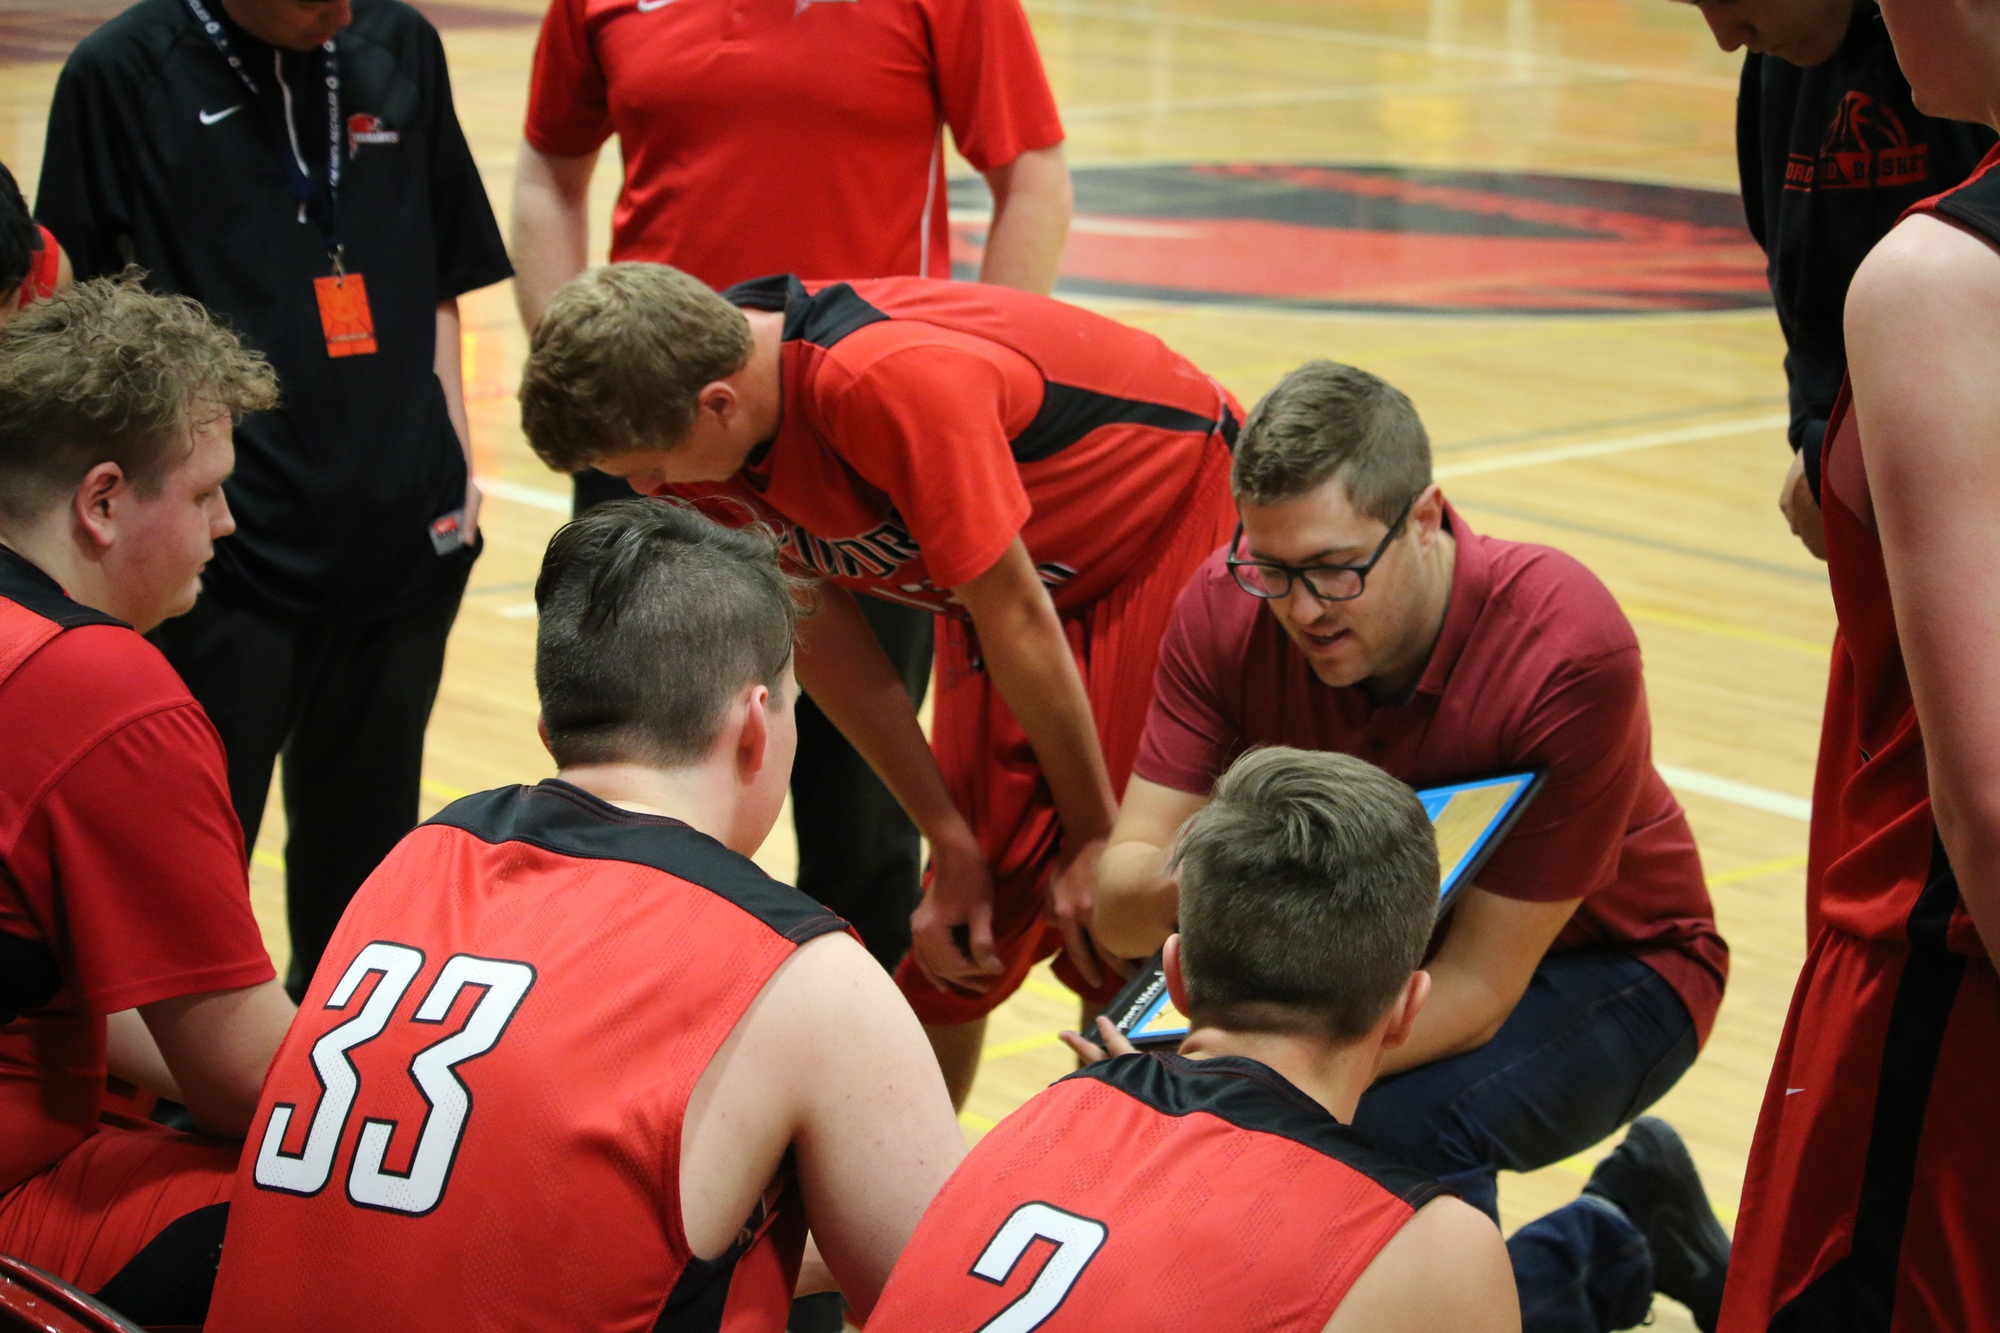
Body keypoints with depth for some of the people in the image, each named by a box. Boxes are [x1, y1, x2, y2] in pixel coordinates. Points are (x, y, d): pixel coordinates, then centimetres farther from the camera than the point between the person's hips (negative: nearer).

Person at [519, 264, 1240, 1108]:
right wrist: (952, 844, -7)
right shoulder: (704, 430, -16)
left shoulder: (892, 383, -39)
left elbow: (1016, 618, -28)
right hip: (1017, 566, 6)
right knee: (958, 940, 3)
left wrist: (1093, 834, -15)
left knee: (1108, 920, -11)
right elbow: (819, 636, -6)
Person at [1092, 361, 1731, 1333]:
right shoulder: (1228, 608, -19)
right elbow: (1117, 904, -20)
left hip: (1604, 965, -6)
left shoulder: (1569, 649, -32)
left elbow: (1478, 985, -33)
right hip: (1387, 944, 6)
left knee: (1398, 1122, -35)